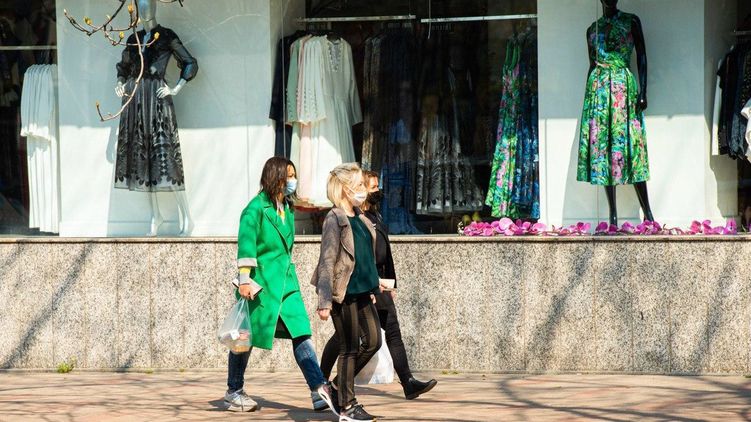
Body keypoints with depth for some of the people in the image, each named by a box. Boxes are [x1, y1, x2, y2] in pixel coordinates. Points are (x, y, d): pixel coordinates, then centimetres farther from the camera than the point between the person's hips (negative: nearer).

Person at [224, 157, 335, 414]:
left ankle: (319, 388, -14)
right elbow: (246, 246, -16)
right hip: (260, 282, -7)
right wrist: (245, 280, -22)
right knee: (246, 337, 5)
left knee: (301, 333, -6)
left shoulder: (286, 208, 13)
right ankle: (233, 393, 18)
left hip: (285, 281, 7)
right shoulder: (256, 208, -10)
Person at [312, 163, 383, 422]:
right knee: (349, 349, -1)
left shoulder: (359, 218, 11)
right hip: (343, 294, -8)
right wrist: (324, 301, -21)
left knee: (373, 341, 9)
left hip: (362, 292, 8)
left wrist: (372, 288, 21)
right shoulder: (334, 220, -14)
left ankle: (339, 386, 23)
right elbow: (327, 262, -17)